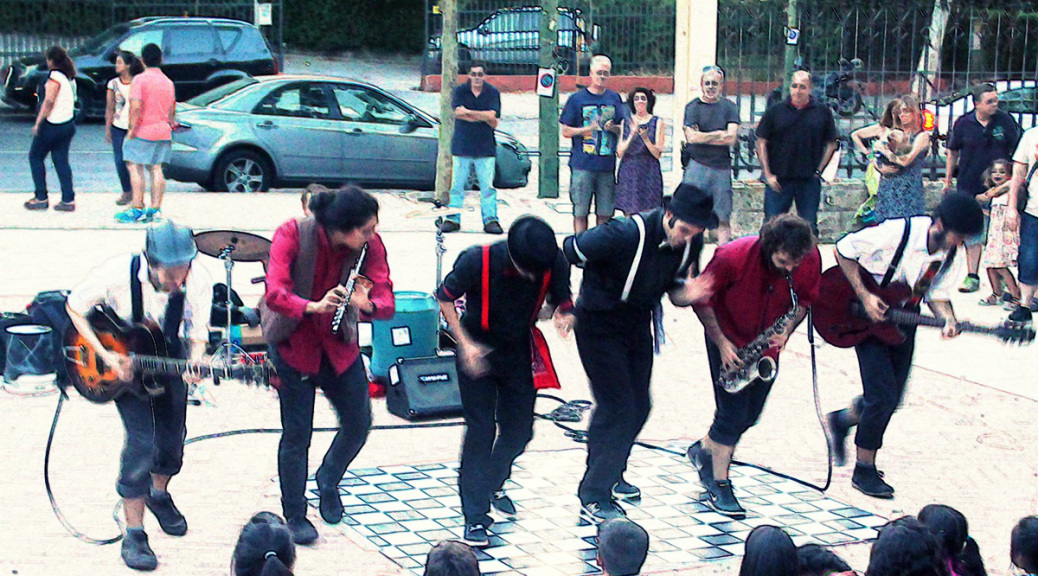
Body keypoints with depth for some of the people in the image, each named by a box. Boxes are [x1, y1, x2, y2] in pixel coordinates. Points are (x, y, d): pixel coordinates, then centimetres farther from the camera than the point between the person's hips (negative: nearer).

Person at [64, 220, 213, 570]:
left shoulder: (198, 281, -24)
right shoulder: (118, 274, -31)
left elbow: (197, 334, -11)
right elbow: (74, 306, -15)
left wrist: (193, 365, -32)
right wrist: (105, 355, -23)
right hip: (122, 361, -3)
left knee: (172, 438, 12)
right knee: (141, 440, -13)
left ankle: (159, 494, 46)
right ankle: (134, 534, -2)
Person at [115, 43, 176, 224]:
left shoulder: (140, 79, -9)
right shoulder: (168, 82, 12)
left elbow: (136, 107, -18)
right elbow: (172, 110, 16)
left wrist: (132, 128, -13)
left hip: (143, 131, -6)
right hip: (162, 132, 6)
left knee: (136, 168, -2)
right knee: (156, 169, 8)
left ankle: (137, 209, -6)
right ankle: (155, 209, 6)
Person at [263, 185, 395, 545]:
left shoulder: (370, 246, -13)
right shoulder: (293, 235, -22)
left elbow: (387, 302, -17)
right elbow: (274, 294, -31)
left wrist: (367, 305, -40)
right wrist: (314, 307, -49)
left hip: (339, 346, 4)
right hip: (293, 343, -4)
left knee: (359, 424, 7)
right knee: (297, 434, -3)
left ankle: (328, 482, 36)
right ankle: (294, 516, 15)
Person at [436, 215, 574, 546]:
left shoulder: (555, 264, -21)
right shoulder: (478, 261, -28)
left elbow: (561, 299, -3)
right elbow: (445, 297, -13)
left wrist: (565, 314, -28)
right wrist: (465, 344, -19)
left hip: (518, 350, 4)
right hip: (477, 350, -4)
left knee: (519, 428, 9)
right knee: (481, 429, -7)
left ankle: (492, 485, 38)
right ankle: (475, 515, 1)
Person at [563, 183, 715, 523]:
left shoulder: (690, 243, -10)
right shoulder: (627, 234, -31)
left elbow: (675, 291, 1)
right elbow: (566, 253, -22)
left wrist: (688, 294, -24)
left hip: (638, 323, 7)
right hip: (599, 325, -7)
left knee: (639, 406, 14)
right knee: (618, 408, -11)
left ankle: (608, 475, 36)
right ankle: (593, 500, -3)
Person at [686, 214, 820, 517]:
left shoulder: (810, 260, -20)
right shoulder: (733, 257, -31)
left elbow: (805, 298, -1)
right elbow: (701, 300, -18)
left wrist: (786, 330, -19)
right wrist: (721, 343, -20)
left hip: (767, 343, 5)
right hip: (728, 339, -5)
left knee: (750, 415, 13)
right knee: (733, 412, -8)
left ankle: (704, 450, 39)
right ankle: (719, 485, 7)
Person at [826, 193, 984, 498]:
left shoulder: (953, 255, -9)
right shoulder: (895, 233, -28)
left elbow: (937, 293, 3)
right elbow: (844, 250, -18)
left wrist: (948, 320, -19)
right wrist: (864, 296, -23)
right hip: (867, 316, -7)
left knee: (891, 398, 9)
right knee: (883, 396, -13)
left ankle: (841, 420, 38)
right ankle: (864, 471, 3)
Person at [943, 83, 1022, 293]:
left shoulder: (1005, 121, -1)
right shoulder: (963, 124, -1)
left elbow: (1015, 151, 6)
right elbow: (953, 152, 11)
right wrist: (948, 180, 11)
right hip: (969, 187, 1)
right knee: (972, 233, 4)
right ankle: (972, 277, 11)